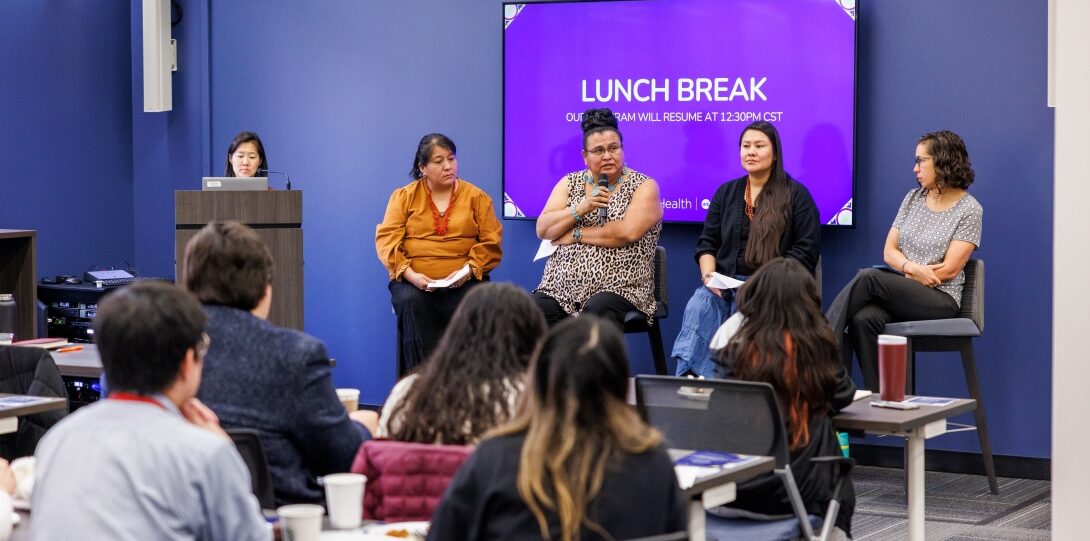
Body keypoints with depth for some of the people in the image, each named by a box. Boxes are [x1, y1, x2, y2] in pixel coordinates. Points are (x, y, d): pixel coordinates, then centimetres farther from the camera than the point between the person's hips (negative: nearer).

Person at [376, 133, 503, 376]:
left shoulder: (476, 196, 13)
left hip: (464, 282, 0)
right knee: (411, 303, -34)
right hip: (414, 282, 0)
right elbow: (386, 239, 2)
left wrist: (469, 270, -13)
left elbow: (491, 241, 5)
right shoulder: (404, 196, 12)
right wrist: (409, 274, -14)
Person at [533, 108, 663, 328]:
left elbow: (629, 232, -13)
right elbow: (542, 230, 5)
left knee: (597, 312, -37)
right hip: (560, 287, 3)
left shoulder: (644, 186, 4)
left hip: (618, 288, -3)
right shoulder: (569, 183, 16)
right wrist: (581, 207, -10)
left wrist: (575, 235, -6)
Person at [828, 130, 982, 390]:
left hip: (940, 299, -5)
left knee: (868, 277, -30)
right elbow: (889, 251, 9)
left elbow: (949, 269, -9)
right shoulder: (913, 198, 15)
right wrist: (912, 268, -12)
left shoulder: (969, 210, -2)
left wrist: (907, 275, -8)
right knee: (864, 318, -32)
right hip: (901, 292, 5)